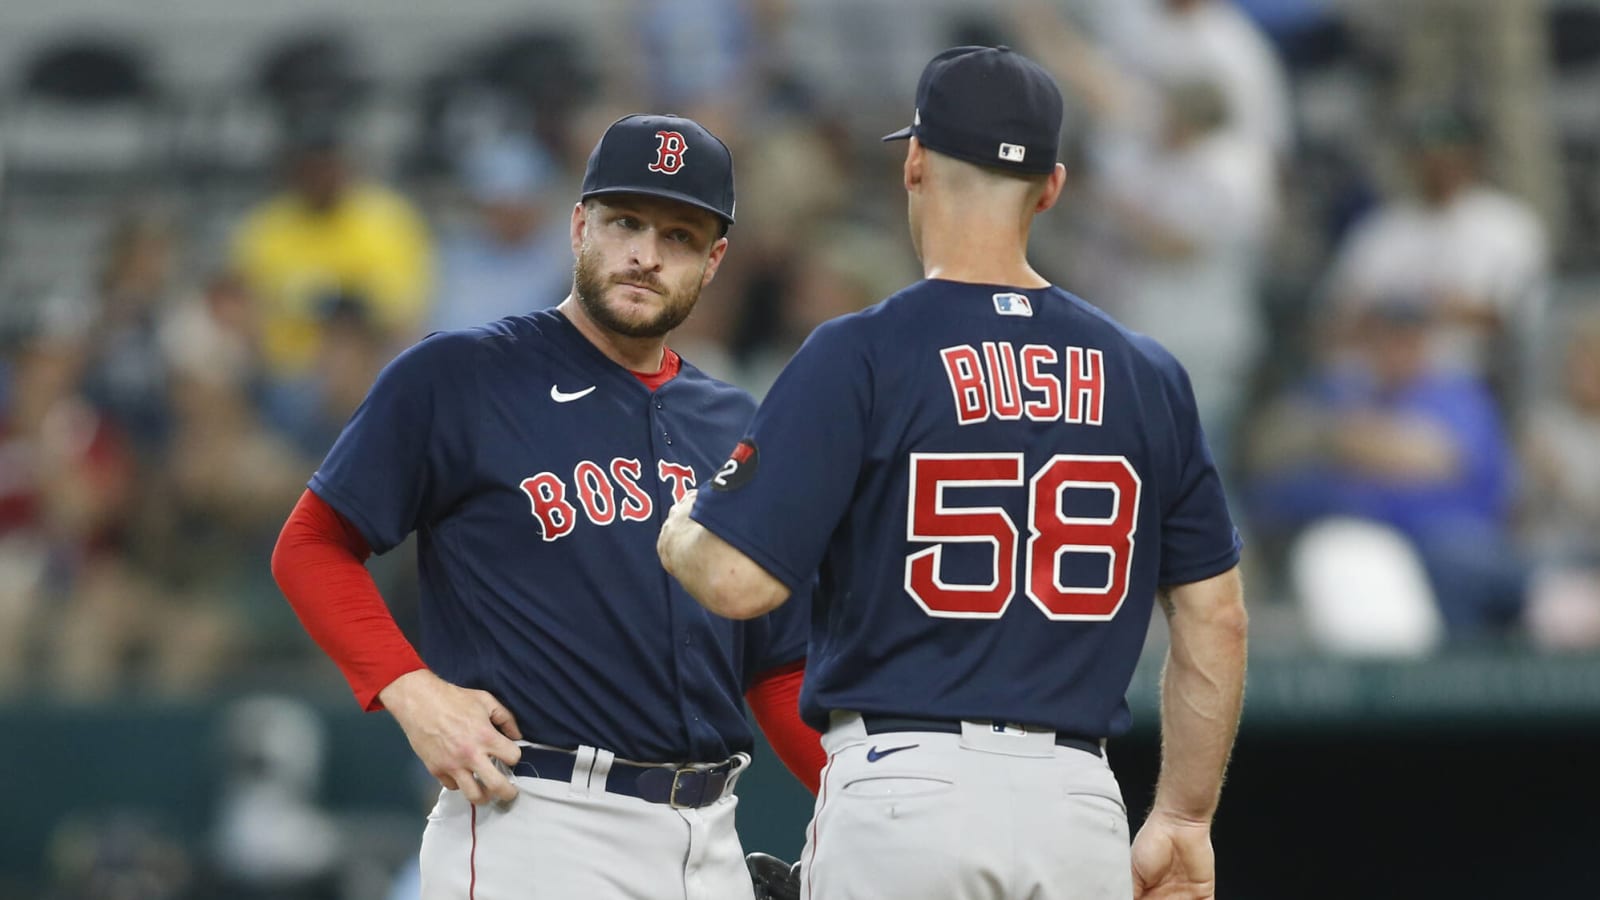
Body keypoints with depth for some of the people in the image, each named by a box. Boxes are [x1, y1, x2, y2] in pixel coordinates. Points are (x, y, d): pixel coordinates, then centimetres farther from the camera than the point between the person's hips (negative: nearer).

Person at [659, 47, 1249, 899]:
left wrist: (679, 532, 14)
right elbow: (1214, 616, 10)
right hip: (1079, 799, 4)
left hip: (902, 788, -4)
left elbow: (738, 579, -10)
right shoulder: (1147, 374, 9)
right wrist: (1184, 820, 18)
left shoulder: (858, 355, -5)